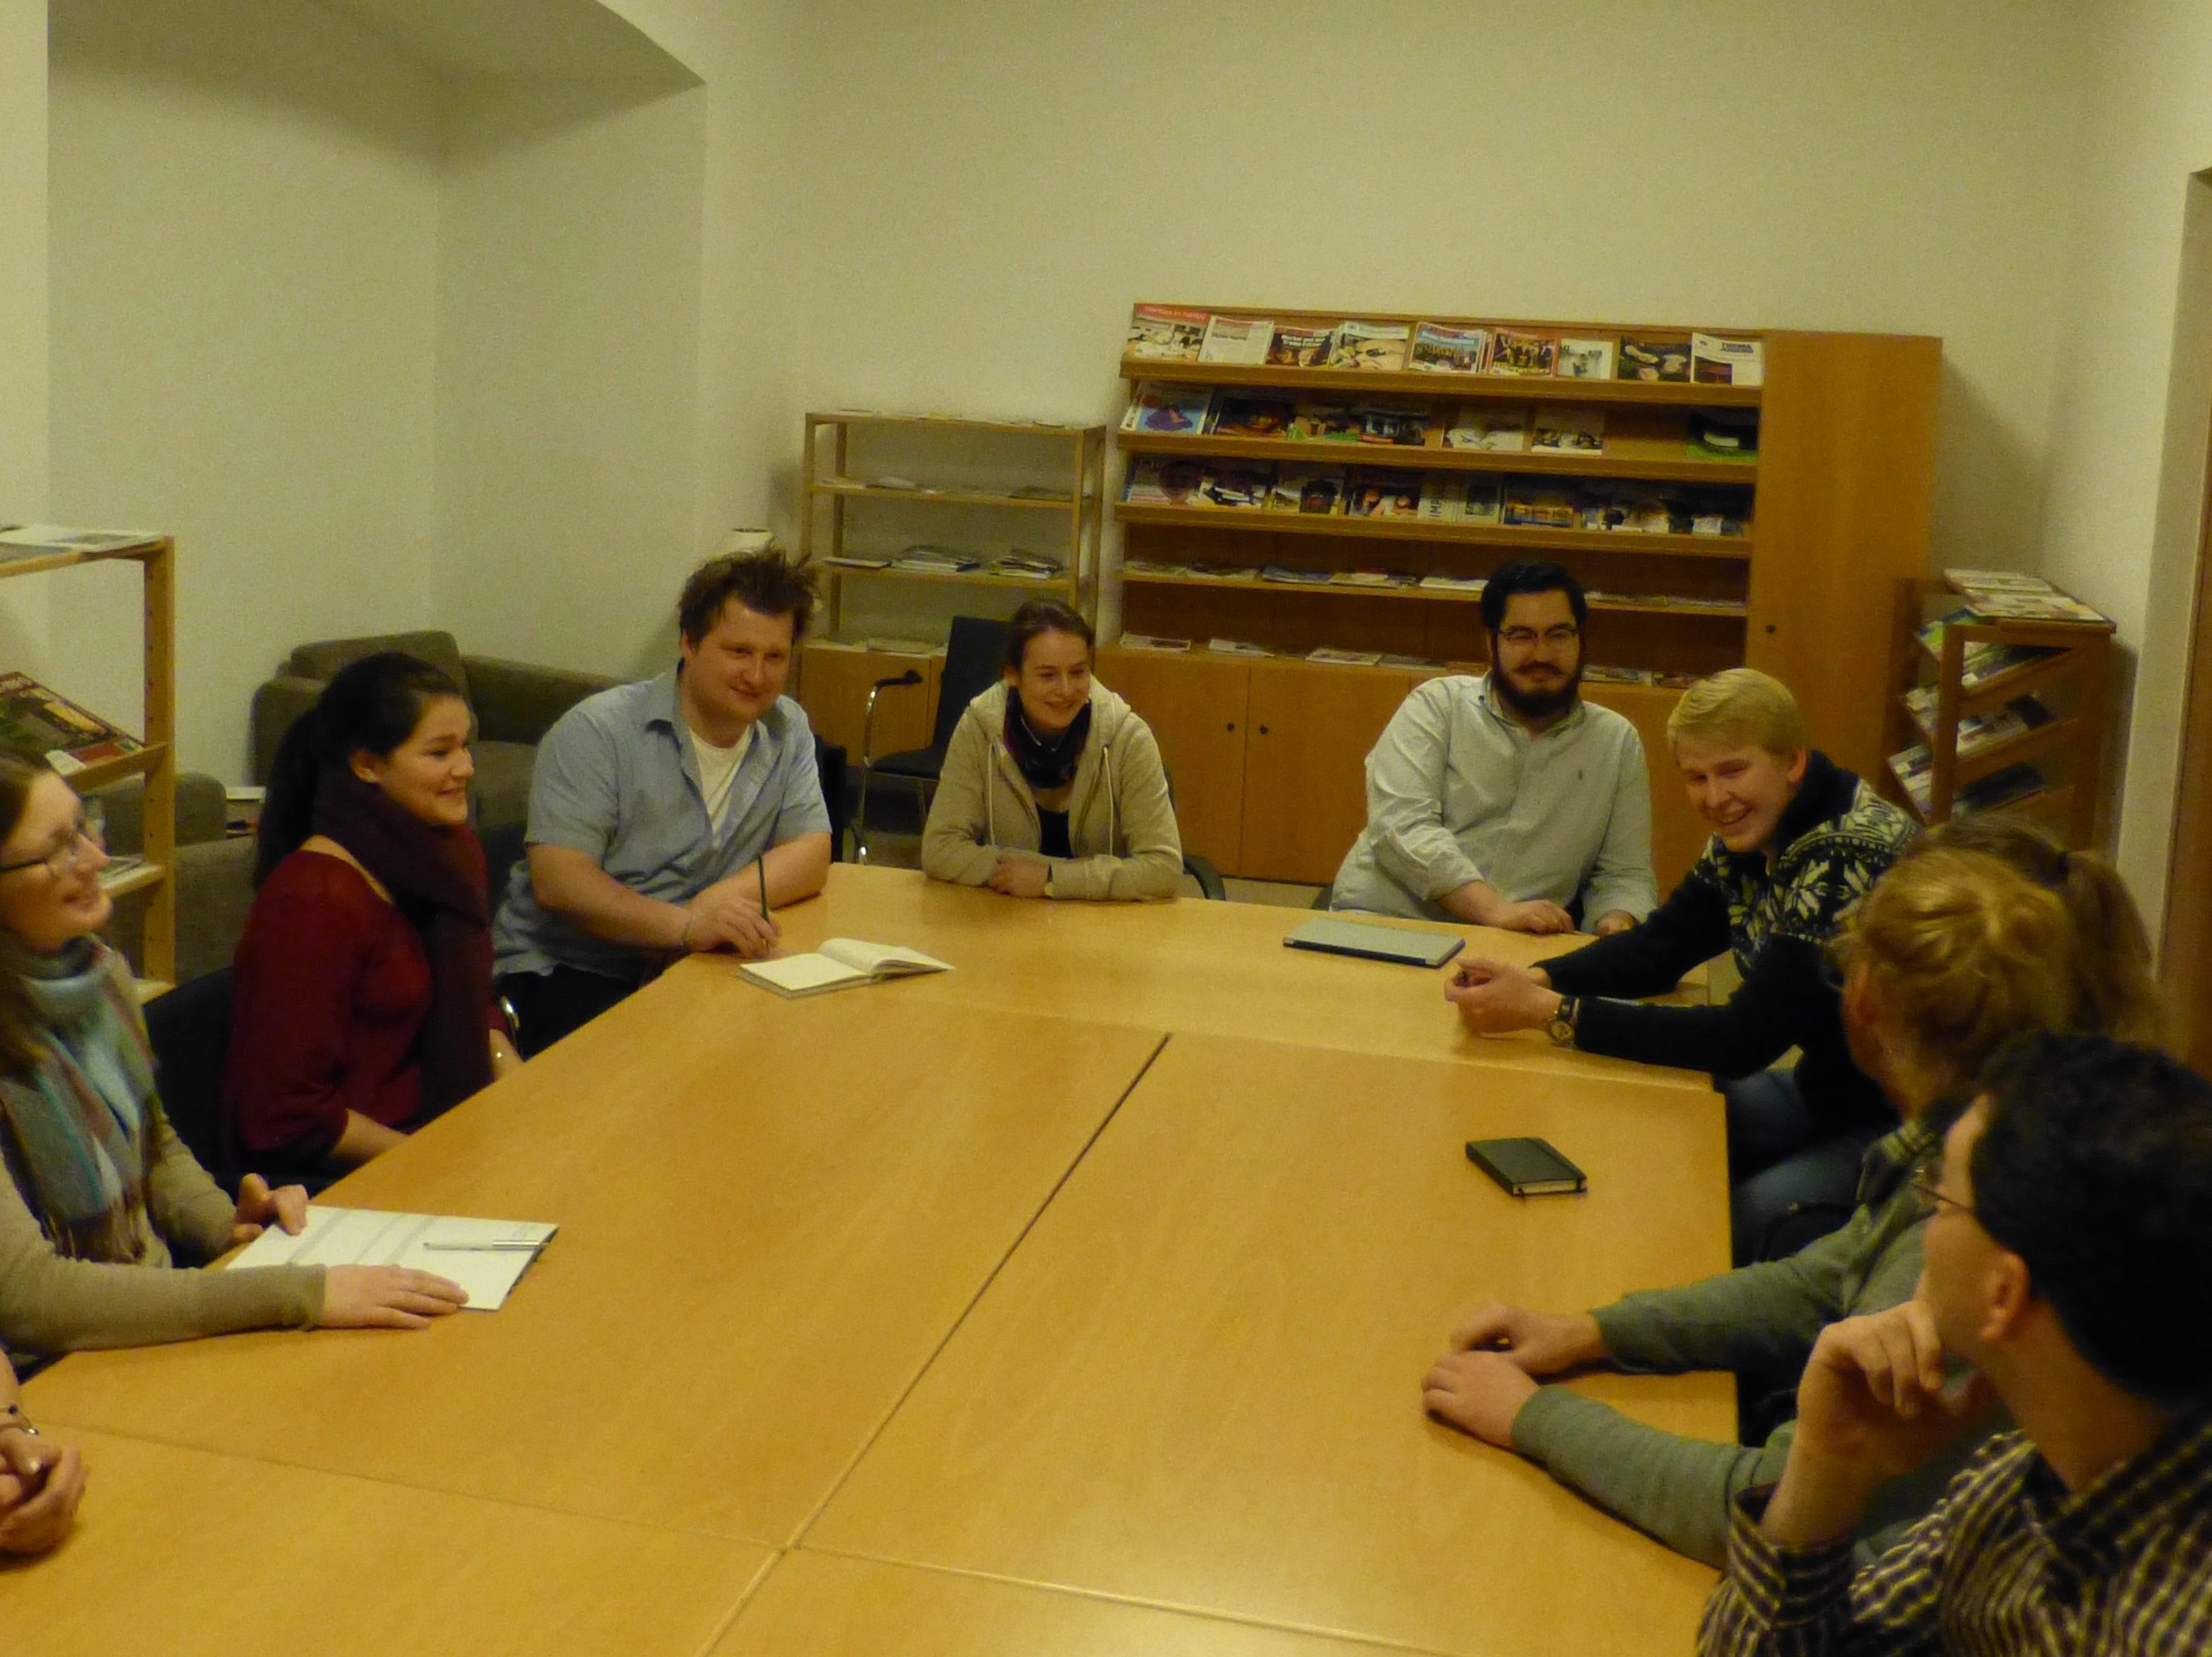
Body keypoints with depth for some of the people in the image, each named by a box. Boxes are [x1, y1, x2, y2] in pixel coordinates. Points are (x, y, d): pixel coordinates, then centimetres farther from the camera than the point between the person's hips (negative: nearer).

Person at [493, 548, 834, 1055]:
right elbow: (557, 880, -20)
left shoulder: (788, 731, 7)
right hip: (561, 973, -5)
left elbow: (811, 857, 0)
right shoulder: (599, 730, -10)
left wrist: (719, 900, -21)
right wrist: (684, 926, -35)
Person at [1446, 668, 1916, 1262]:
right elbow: (1660, 946, 5)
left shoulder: (1852, 855, -27)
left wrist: (1548, 1012, -31)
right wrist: (1534, 979, -15)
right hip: (1829, 1091, 8)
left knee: (1758, 1213, -29)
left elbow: (1745, 1039, -30)